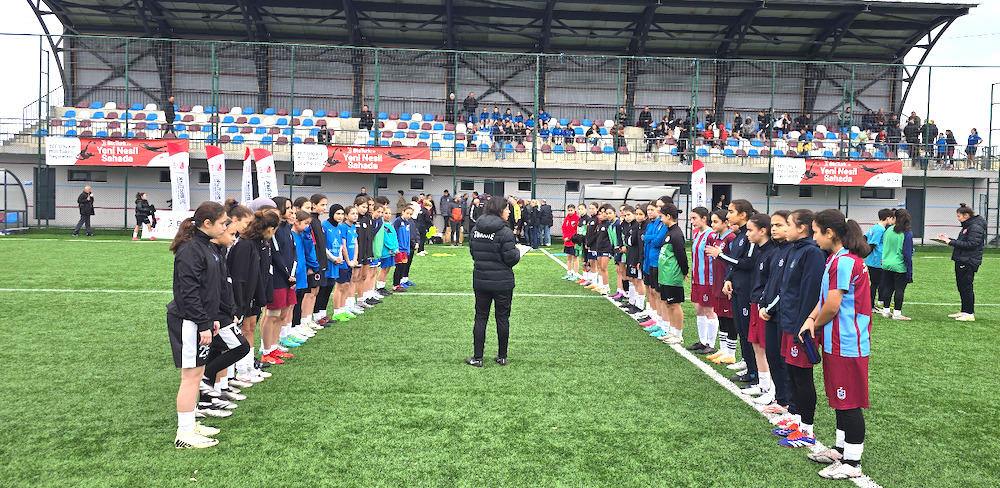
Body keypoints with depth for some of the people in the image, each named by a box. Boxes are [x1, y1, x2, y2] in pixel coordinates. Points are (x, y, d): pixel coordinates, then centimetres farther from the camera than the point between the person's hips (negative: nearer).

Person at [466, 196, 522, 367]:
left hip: (480, 281, 4)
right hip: (502, 282, -3)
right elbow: (511, 258, -15)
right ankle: (502, 357, 20)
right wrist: (517, 251, 6)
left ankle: (477, 358, 13)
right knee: (502, 318, 10)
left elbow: (472, 252, 8)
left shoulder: (476, 229, 0)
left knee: (480, 317, 10)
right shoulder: (505, 232, -15)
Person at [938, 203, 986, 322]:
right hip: (961, 261, 10)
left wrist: (952, 242, -20)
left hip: (968, 263, -10)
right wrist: (949, 239, 11)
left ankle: (970, 314, -2)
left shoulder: (976, 227, -14)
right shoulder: (967, 226, 17)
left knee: (966, 287, -7)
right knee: (961, 287, 14)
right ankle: (964, 311, 23)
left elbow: (971, 244, -21)